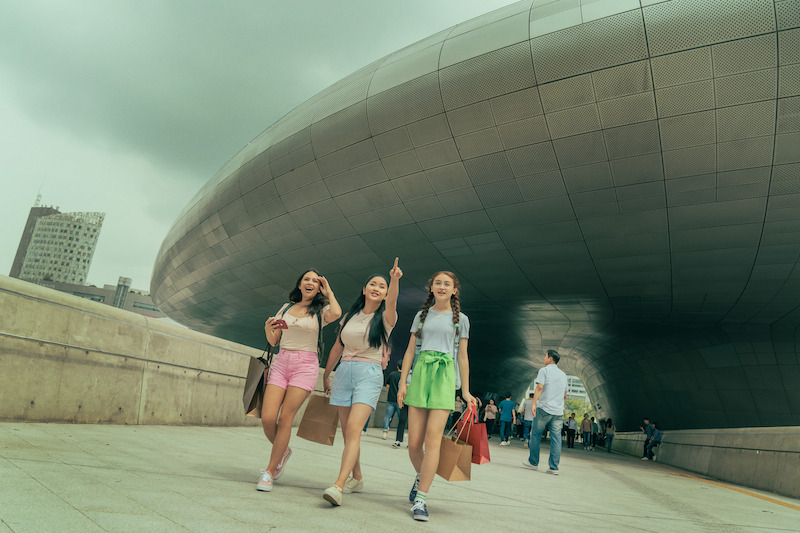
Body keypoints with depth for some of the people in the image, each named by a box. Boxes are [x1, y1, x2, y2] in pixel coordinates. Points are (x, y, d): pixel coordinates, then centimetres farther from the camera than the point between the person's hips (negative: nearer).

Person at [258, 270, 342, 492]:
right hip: (281, 362, 4)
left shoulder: (320, 311, 5)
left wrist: (329, 292, -3)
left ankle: (270, 471, 5)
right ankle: (283, 451, 23)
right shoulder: (287, 307, 16)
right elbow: (273, 341, 16)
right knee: (267, 418, -7)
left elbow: (336, 313, -20)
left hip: (306, 365, -3)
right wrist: (268, 328, -6)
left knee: (285, 419, -8)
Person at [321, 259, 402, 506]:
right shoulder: (350, 317, 14)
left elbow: (391, 302, -23)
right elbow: (337, 348, 21)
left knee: (354, 428, -19)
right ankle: (356, 478, 24)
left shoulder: (384, 318, 1)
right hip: (344, 372, 5)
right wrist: (326, 375, 25)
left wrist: (395, 279, -42)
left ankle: (338, 485, -24)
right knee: (346, 431, 7)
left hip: (369, 374, -5)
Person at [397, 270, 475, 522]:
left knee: (433, 438, -12)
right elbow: (410, 351, 13)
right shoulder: (422, 315, 15)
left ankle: (421, 499, -6)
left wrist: (465, 390, 8)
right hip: (420, 374, 2)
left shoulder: (460, 319, 12)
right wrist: (403, 382, 4)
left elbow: (462, 356, 12)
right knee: (414, 442, 0)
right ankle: (421, 476, 30)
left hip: (445, 376, -2)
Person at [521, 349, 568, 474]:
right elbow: (565, 395, 21)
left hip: (544, 409, -5)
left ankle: (533, 462, 14)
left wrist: (534, 403, -18)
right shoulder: (563, 374, 18)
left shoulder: (544, 370, -1)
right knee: (556, 438, 2)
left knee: (535, 435, 7)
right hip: (558, 411, 5)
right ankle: (554, 467, -1)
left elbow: (539, 387, -14)